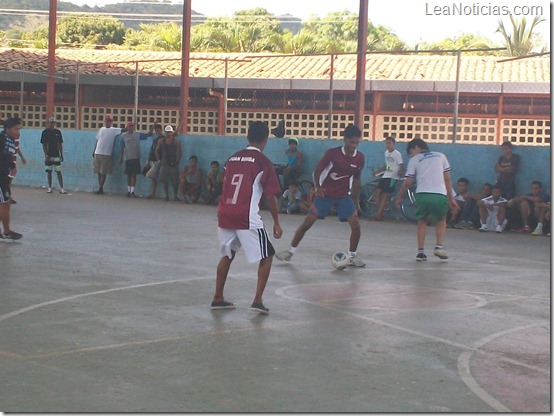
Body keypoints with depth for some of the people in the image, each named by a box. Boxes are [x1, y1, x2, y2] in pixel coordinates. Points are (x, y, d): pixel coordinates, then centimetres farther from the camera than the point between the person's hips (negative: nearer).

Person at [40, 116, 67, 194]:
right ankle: (49, 187, 12)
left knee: (59, 172, -3)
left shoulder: (58, 132, 8)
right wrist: (46, 155, -12)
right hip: (49, 155, -2)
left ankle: (61, 188, -6)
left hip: (56, 155, 2)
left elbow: (60, 144, 11)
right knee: (49, 171, 5)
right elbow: (44, 145, -4)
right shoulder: (45, 132, -1)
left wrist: (61, 155, 8)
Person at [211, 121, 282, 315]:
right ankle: (258, 300, 0)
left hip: (224, 215, 6)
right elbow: (270, 196, -4)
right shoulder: (263, 162, -3)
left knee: (227, 255, 24)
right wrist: (276, 223, 5)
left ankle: (218, 299, 25)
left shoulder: (233, 158, 14)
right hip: (247, 218, -6)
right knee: (266, 256, 9)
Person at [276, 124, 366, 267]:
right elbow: (317, 170, -9)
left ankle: (352, 256, 11)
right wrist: (318, 187, -26)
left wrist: (355, 202, 9)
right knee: (307, 223, -6)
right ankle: (290, 251, 8)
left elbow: (356, 179, 7)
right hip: (325, 194, -2)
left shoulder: (360, 158, -7)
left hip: (344, 196, 3)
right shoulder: (332, 153, -18)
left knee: (356, 226, -9)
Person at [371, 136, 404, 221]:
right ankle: (379, 213, -1)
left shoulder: (397, 154, -9)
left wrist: (400, 172, -32)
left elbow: (401, 166, -12)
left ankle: (378, 215, -8)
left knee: (385, 195, -11)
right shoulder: (386, 153, 14)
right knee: (377, 191, -7)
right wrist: (377, 171, 20)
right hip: (385, 176, 7)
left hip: (393, 177, -7)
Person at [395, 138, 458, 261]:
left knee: (422, 221, 21)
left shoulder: (414, 160, 11)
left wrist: (399, 197, 20)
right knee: (441, 221, 23)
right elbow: (447, 179, 13)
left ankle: (420, 251, 12)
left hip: (422, 195, -1)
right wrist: (451, 198, 16)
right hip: (440, 195, 1)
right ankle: (439, 246, 3)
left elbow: (408, 182, 7)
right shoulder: (441, 156, 17)